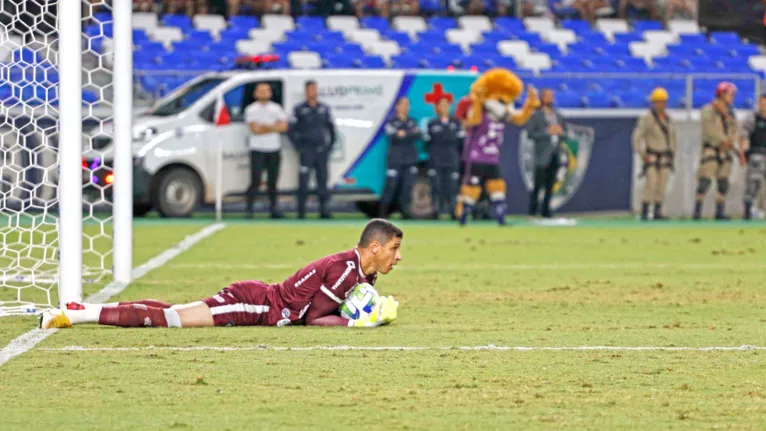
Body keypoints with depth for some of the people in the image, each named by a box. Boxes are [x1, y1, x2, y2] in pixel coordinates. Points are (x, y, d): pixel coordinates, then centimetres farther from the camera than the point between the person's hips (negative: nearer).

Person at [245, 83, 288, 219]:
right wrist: (273, 127, -9)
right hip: (257, 150, -3)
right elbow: (255, 129, -11)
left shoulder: (276, 108, 10)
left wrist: (264, 127, -12)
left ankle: (274, 209, 13)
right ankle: (249, 210, -9)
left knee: (273, 181, 7)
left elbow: (283, 126, -2)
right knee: (255, 181, -10)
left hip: (274, 149, 3)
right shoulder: (251, 110, 1)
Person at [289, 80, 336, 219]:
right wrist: (299, 147, -5)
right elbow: (292, 129, 2)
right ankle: (301, 211, -8)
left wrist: (330, 146, 9)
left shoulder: (324, 109, 12)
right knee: (303, 182, -9)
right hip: (307, 150, -4)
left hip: (322, 150, 4)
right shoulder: (299, 109, 2)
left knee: (323, 180, 5)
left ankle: (324, 210, 10)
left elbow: (331, 128, 19)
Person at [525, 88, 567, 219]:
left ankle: (545, 211, 9)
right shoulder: (536, 116, -1)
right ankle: (532, 211, -5)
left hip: (555, 155, 6)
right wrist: (547, 132, -15)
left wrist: (561, 132, -2)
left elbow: (565, 133, 21)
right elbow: (530, 134, -9)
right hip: (542, 156, -6)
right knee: (538, 184, -9)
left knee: (550, 186, 5)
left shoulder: (559, 116, 17)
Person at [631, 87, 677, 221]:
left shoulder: (668, 119, 14)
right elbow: (637, 137, -10)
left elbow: (673, 137, 25)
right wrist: (642, 154, -13)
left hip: (665, 158, 6)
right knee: (651, 184, -15)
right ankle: (644, 212, -13)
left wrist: (673, 153, 17)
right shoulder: (646, 118, -7)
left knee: (662, 186, 3)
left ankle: (658, 212, 7)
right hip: (652, 158, -6)